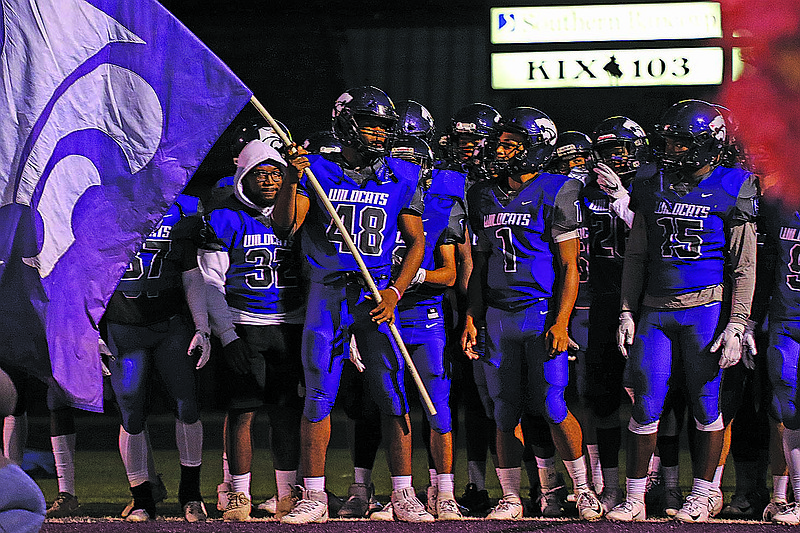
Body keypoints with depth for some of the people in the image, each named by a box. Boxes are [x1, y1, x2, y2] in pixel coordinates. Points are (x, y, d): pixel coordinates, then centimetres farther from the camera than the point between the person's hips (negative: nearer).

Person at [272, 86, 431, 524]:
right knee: (318, 397, 0)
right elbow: (284, 228, -4)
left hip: (377, 295, 1)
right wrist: (291, 180, -18)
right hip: (326, 293, -1)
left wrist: (394, 292, -4)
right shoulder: (317, 172, 3)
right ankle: (313, 496, 6)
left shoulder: (401, 179, 7)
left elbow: (416, 242, 9)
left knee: (393, 397, -4)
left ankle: (403, 495, 2)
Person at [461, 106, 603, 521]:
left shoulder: (556, 194, -5)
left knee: (552, 408, -8)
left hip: (542, 312, -5)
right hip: (499, 315, 5)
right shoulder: (485, 196, 12)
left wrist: (560, 322, -14)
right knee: (505, 411, 5)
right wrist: (472, 320, 12)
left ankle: (583, 488, 7)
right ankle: (510, 498, 12)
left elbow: (569, 267, -6)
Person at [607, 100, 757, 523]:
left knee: (706, 406, 3)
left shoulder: (730, 190, -3)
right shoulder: (654, 189, 10)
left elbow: (743, 266, -3)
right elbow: (636, 256, 16)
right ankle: (634, 499, 6)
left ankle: (701, 496, 14)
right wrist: (627, 312, 10)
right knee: (645, 408, 0)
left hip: (706, 308, -4)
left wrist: (736, 325, -9)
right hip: (656, 311, 4)